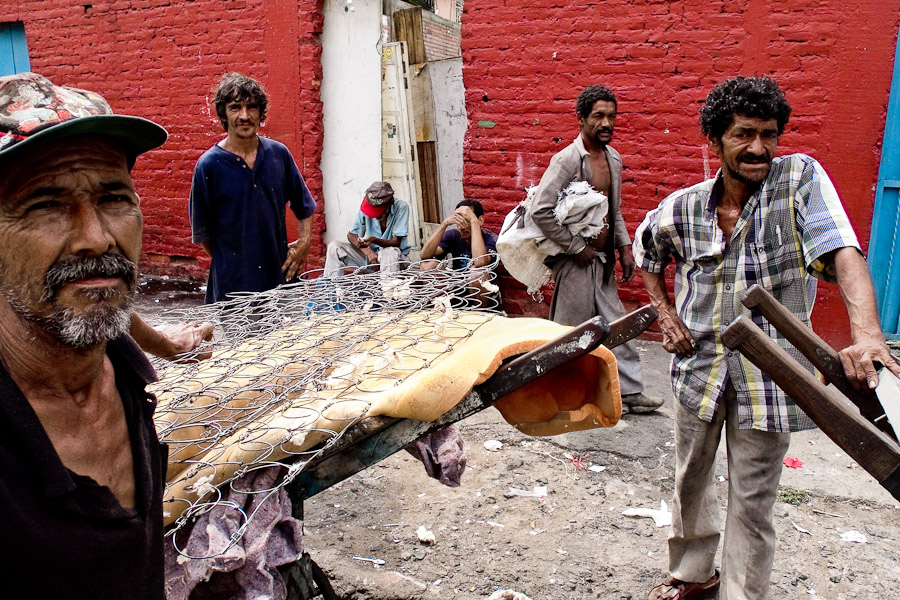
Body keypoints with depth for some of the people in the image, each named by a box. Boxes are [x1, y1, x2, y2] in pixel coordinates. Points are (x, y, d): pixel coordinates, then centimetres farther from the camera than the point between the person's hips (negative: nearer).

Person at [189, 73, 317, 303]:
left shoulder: (279, 153, 3)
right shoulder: (209, 165, -6)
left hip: (282, 276, 3)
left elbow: (304, 206, 15)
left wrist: (304, 241, 3)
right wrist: (230, 263, 3)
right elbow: (202, 232, 1)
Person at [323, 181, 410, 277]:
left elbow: (397, 242, -18)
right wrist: (368, 252, -20)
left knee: (389, 252, -41)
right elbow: (351, 235, -2)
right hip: (371, 252, 4)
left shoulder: (401, 207, -18)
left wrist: (374, 240, -36)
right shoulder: (366, 207, -9)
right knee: (334, 246, -12)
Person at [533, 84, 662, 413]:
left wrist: (624, 246, 10)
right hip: (575, 262, -8)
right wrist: (578, 248, -18)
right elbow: (541, 211, -24)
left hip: (602, 262, 8)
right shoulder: (567, 160, -17)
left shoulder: (613, 158, 9)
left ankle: (631, 392, 25)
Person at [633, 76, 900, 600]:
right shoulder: (681, 208, -4)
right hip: (698, 366, 4)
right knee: (690, 479, 19)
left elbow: (843, 254, -27)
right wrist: (665, 313, 3)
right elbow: (648, 256, 18)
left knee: (752, 502, 5)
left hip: (768, 375, -3)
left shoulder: (801, 178, -13)